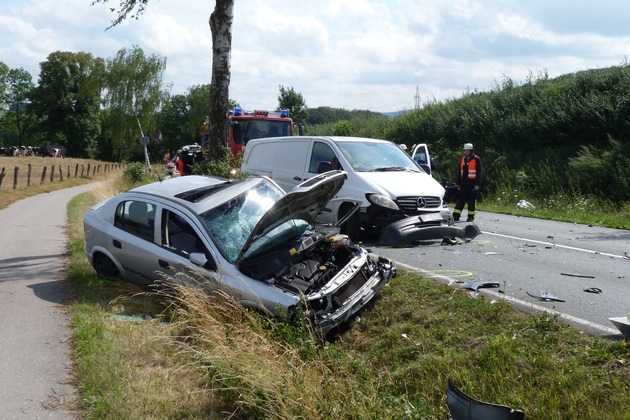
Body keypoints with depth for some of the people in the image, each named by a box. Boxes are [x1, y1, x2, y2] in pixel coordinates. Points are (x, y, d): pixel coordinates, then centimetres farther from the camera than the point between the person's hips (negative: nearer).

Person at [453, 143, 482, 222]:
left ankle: (471, 216, 8)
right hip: (464, 184, 5)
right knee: (460, 199, 3)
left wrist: (477, 184, -11)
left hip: (472, 184, -5)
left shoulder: (476, 159, -3)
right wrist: (458, 183, 13)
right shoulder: (463, 159, 14)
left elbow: (479, 173, -5)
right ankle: (456, 216, 4)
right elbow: (459, 172, 18)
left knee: (471, 200, 0)